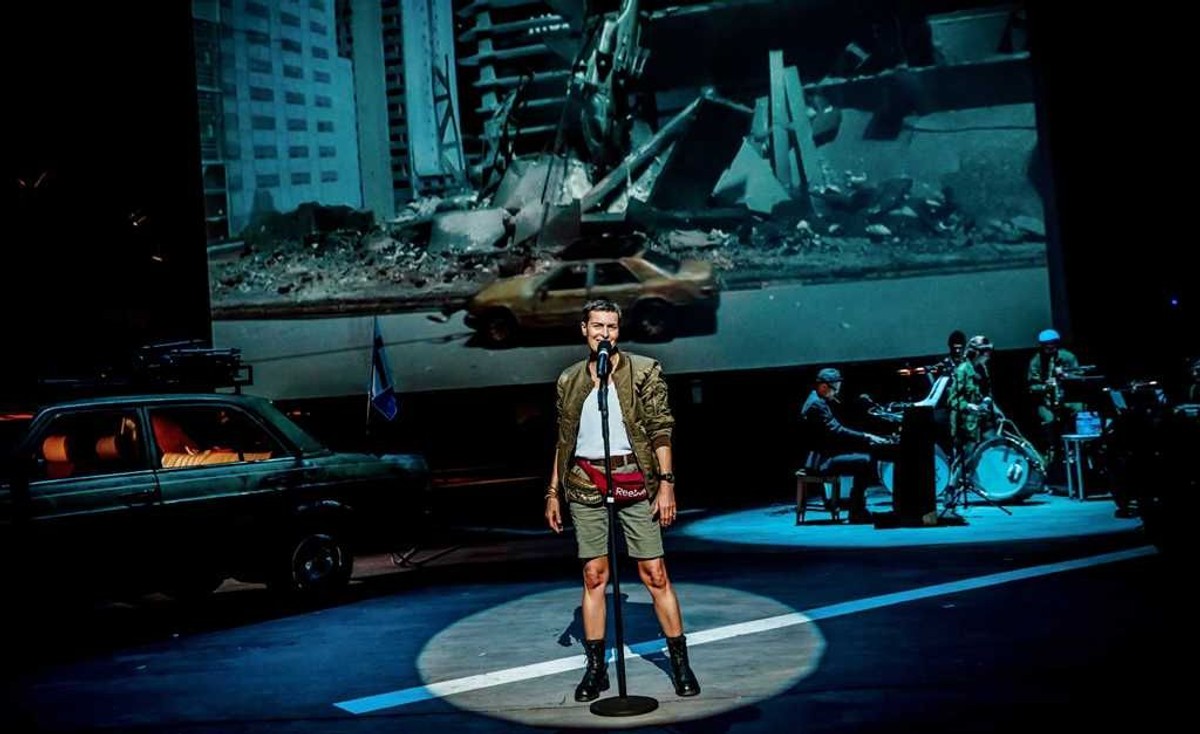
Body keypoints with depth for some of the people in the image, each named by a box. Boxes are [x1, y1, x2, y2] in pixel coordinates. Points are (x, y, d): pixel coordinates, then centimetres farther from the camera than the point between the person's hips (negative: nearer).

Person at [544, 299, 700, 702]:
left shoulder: (643, 371, 1)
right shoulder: (570, 380, 11)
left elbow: (661, 431, -2)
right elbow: (563, 442, 16)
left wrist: (666, 483, -9)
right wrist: (553, 491, 13)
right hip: (585, 486, 3)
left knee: (654, 573, -1)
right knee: (594, 575, 5)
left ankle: (681, 664, 9)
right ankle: (596, 667, 14)